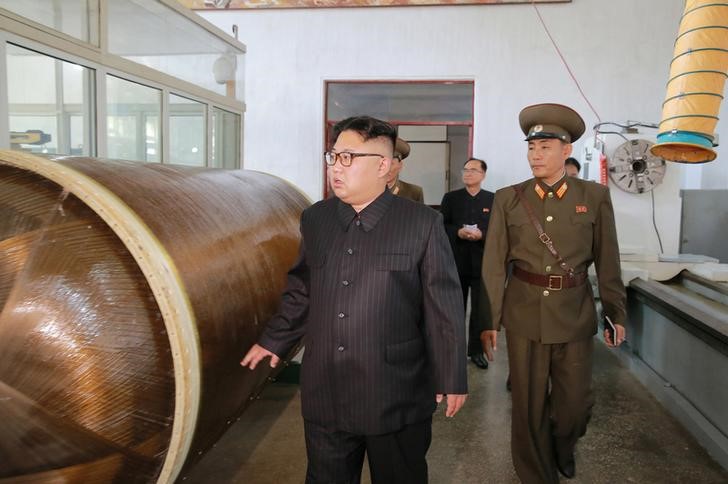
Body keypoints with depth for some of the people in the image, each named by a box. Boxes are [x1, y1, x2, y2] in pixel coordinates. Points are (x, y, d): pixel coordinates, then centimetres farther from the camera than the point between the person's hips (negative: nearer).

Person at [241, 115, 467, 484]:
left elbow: (443, 308, -7)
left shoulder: (422, 224, -9)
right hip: (324, 396, 4)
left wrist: (452, 378, -4)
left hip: (396, 397, -3)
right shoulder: (314, 219, 4)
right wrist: (274, 341, 18)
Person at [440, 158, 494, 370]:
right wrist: (457, 232, -16)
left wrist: (482, 234, -18)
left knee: (480, 309, 5)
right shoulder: (450, 198, 6)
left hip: (483, 263, 0)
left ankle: (476, 350, 16)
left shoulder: (493, 199, 4)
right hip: (456, 262, 1)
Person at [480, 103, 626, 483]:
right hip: (524, 313, 0)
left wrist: (616, 313, 5)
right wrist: (489, 320, -4)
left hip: (575, 314, 1)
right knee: (528, 404, 10)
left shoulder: (595, 197, 0)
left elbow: (607, 262, 4)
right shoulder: (508, 199, -2)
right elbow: (493, 265, -3)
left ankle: (563, 449, 47)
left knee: (575, 402, 13)